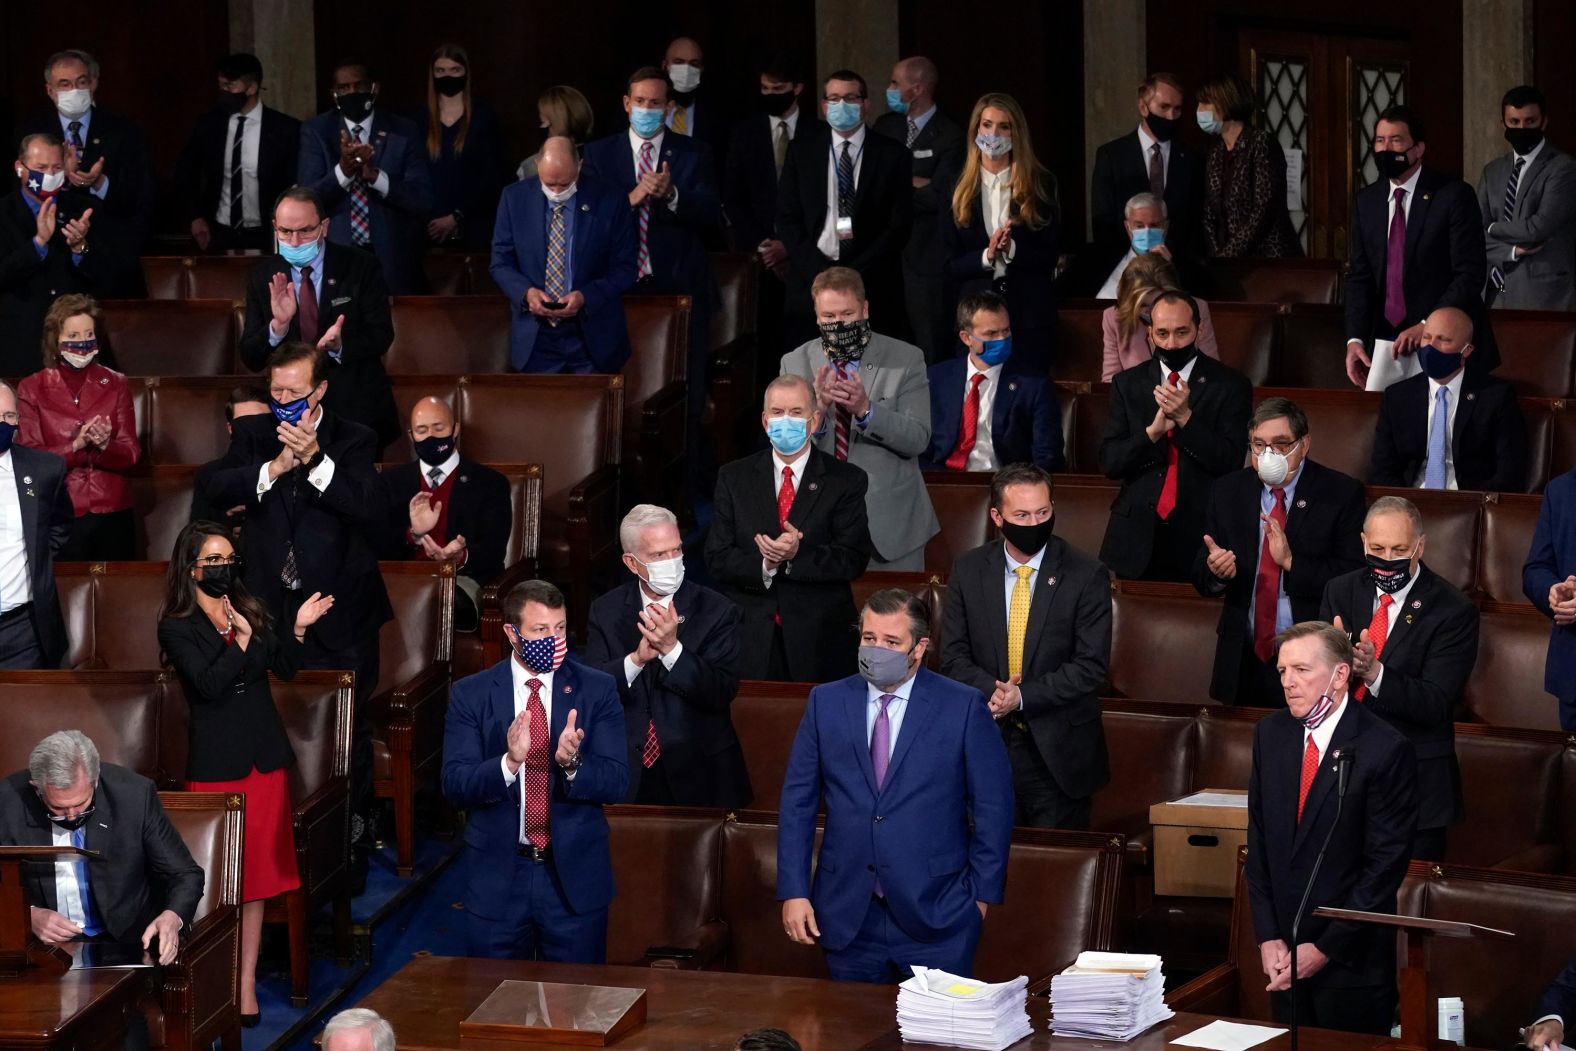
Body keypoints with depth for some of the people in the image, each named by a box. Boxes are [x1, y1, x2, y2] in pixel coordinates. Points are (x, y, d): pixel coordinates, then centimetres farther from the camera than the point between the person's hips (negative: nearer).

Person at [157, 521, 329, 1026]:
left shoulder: (250, 611, 10)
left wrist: (298, 628, -6)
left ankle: (245, 983, 11)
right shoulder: (177, 627, -6)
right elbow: (210, 683, -18)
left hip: (264, 758, 5)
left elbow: (284, 668, 8)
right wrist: (241, 640, -23)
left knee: (255, 876, 6)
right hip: (215, 764, -5)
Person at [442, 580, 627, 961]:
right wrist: (509, 762, -28)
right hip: (496, 874, 0)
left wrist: (572, 763, -27)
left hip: (575, 874, 0)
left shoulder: (597, 689, -1)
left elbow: (617, 783, -7)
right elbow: (454, 786, -10)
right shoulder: (470, 694, -2)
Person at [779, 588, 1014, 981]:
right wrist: (794, 891, 0)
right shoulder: (826, 702, 5)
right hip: (848, 917, 2)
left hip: (935, 917, -2)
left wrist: (981, 893, -2)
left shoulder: (963, 707, -3)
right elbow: (797, 801, 6)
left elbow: (994, 806, 0)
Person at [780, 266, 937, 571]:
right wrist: (817, 411, -24)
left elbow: (918, 439, -9)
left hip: (890, 522, -1)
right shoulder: (795, 363, 3)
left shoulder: (905, 359, -2)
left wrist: (866, 409, -25)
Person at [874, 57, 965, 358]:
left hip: (926, 257, -5)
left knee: (931, 350, 0)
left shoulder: (950, 135, -8)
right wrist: (913, 183, -7)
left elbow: (937, 198, -16)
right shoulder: (885, 126, 11)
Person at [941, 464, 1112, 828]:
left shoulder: (1087, 575, -6)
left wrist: (1023, 697, -19)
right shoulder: (969, 571, 3)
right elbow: (954, 656, 3)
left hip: (1058, 753, -2)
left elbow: (1091, 665, -10)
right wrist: (992, 690, -17)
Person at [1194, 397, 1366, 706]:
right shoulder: (1226, 491, 6)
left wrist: (1291, 562, -22)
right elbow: (1201, 578, 6)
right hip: (1244, 662, 3)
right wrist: (1215, 570, -17)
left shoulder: (1342, 493, -4)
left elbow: (1355, 577, -11)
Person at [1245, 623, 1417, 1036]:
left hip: (1351, 961, -5)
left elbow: (1386, 864, -13)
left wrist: (1325, 949, -13)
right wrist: (1268, 938, -1)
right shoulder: (1270, 733, 4)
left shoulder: (1385, 749, -13)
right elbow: (1259, 842, 7)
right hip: (1284, 954, 5)